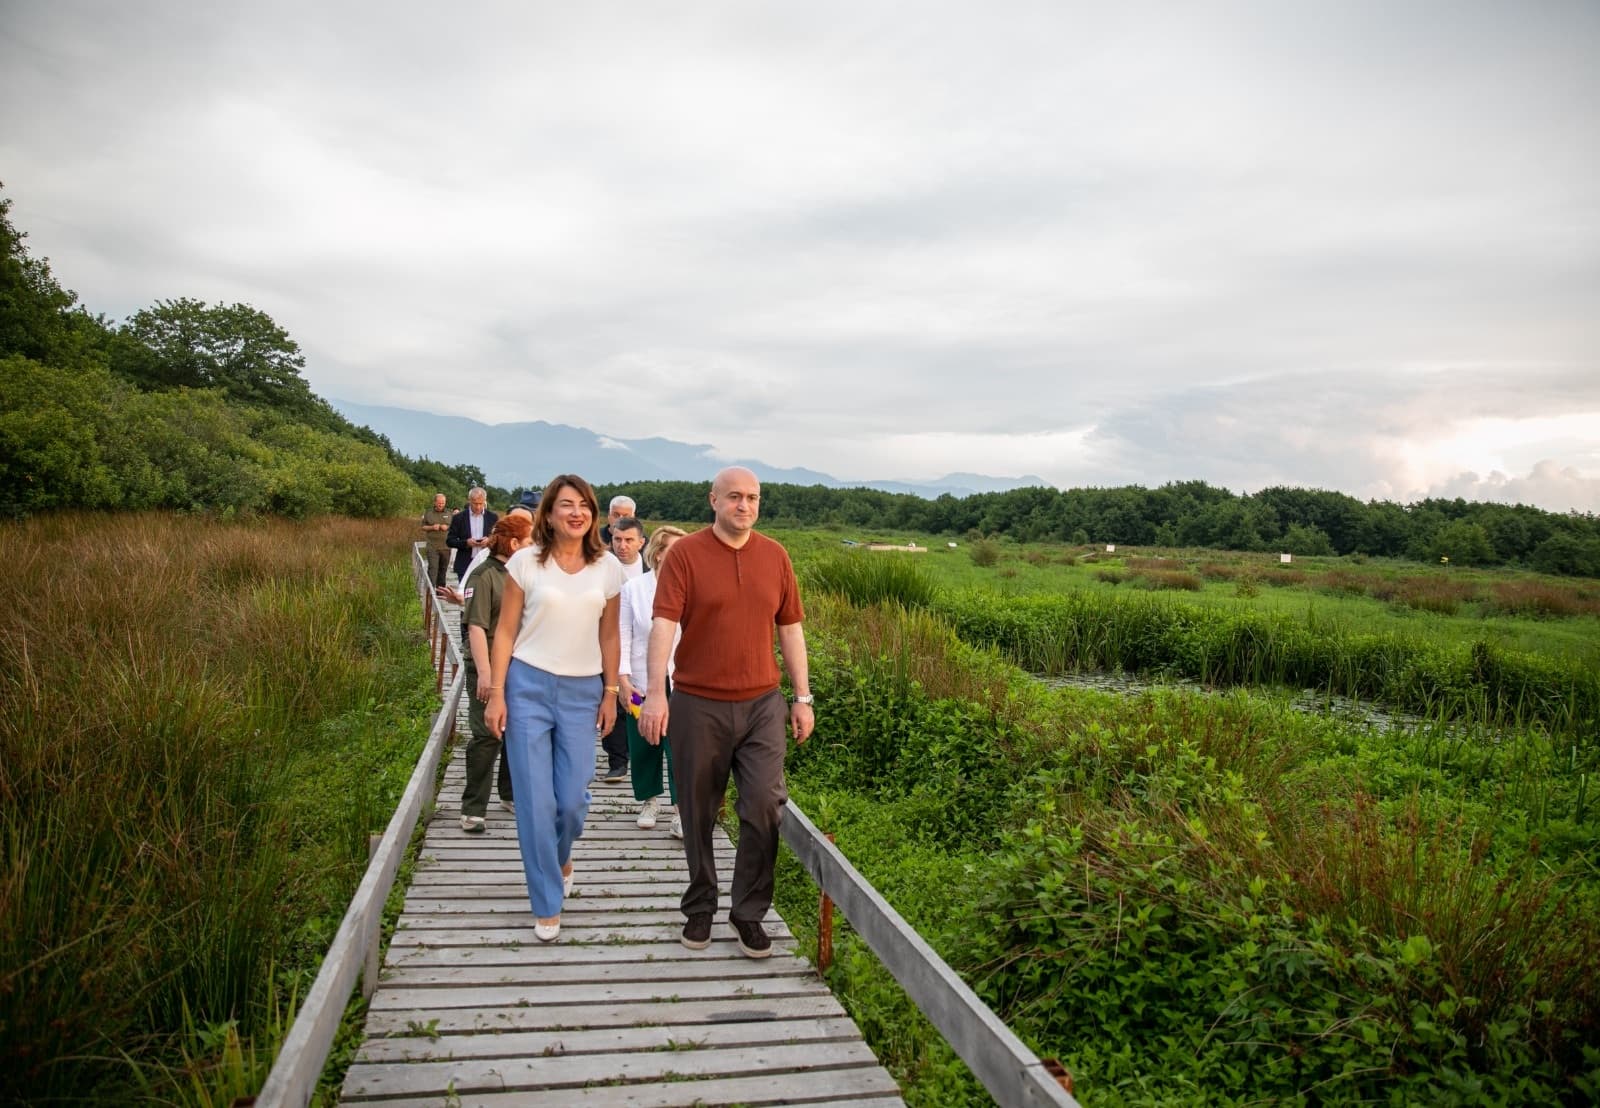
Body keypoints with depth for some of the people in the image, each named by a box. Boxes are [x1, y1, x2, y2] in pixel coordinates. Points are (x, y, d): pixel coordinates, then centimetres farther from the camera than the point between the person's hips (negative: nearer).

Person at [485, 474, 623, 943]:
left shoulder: (608, 567, 2)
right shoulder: (525, 562, -3)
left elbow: (609, 636, 9)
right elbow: (505, 631, 0)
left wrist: (610, 693, 8)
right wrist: (496, 693, -5)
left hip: (582, 691, 2)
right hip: (527, 686, -1)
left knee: (573, 798, 3)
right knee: (535, 802, 0)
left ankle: (561, 857, 39)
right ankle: (547, 906, 16)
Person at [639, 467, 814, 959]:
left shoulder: (775, 556, 5)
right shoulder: (685, 554, -6)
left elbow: (790, 629, 10)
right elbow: (663, 624, -15)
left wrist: (803, 697, 7)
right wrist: (656, 693, -26)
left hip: (762, 703, 2)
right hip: (698, 705, -2)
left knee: (764, 806, -5)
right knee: (698, 816, 10)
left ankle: (750, 911, 14)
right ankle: (700, 908, 30)